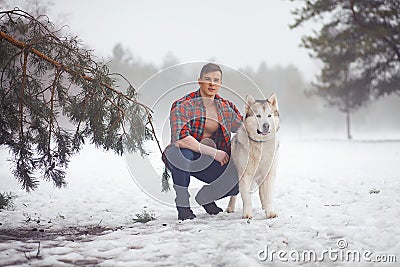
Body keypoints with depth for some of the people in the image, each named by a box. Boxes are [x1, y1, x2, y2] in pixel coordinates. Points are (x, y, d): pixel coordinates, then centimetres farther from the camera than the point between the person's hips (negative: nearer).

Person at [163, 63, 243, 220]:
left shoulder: (226, 108, 3)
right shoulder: (183, 106, -15)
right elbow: (180, 139, -29)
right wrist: (213, 152, -28)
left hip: (208, 163, 4)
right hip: (179, 158, -4)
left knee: (238, 182, -19)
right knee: (183, 152, -40)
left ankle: (205, 197, 13)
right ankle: (182, 205, -19)